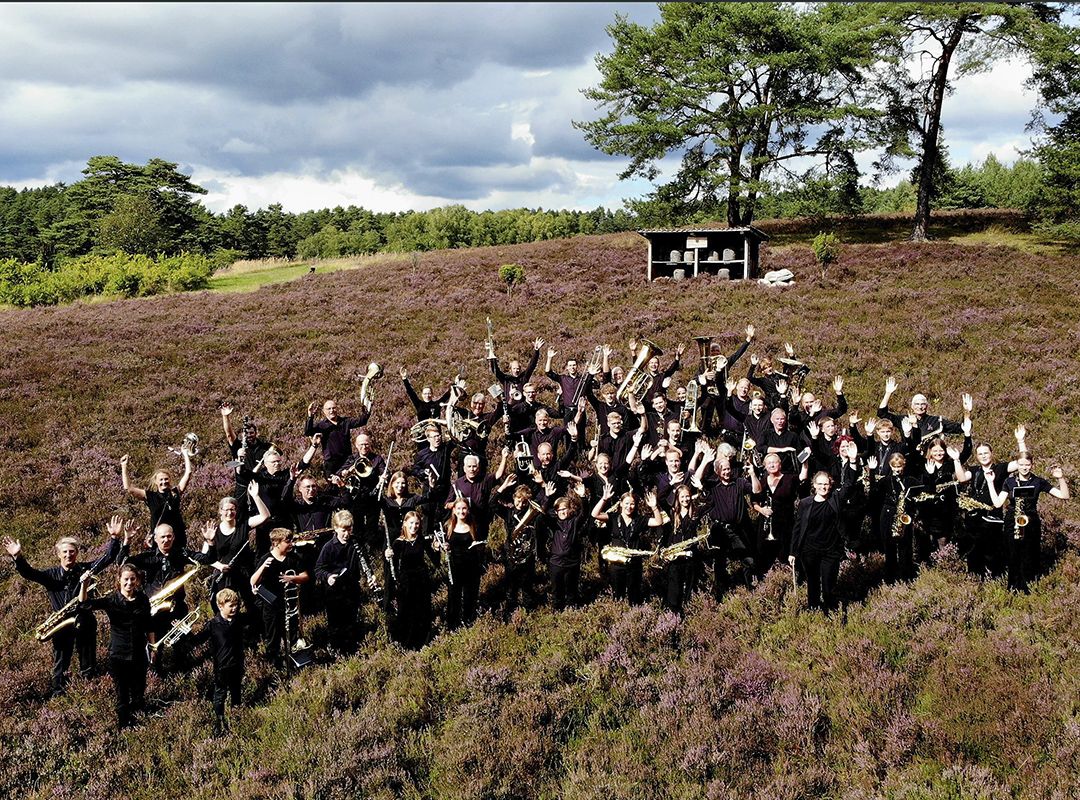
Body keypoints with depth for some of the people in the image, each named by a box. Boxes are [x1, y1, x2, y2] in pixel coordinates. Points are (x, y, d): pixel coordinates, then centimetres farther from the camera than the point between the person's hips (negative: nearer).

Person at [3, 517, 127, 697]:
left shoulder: (85, 569, -6)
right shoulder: (51, 575, -6)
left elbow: (108, 558, -12)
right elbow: (29, 573, -20)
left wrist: (115, 538, -26)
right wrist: (18, 557, -37)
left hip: (85, 623, 0)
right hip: (62, 625, 0)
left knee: (88, 661, 14)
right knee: (61, 662, 13)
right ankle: (58, 692, 30)